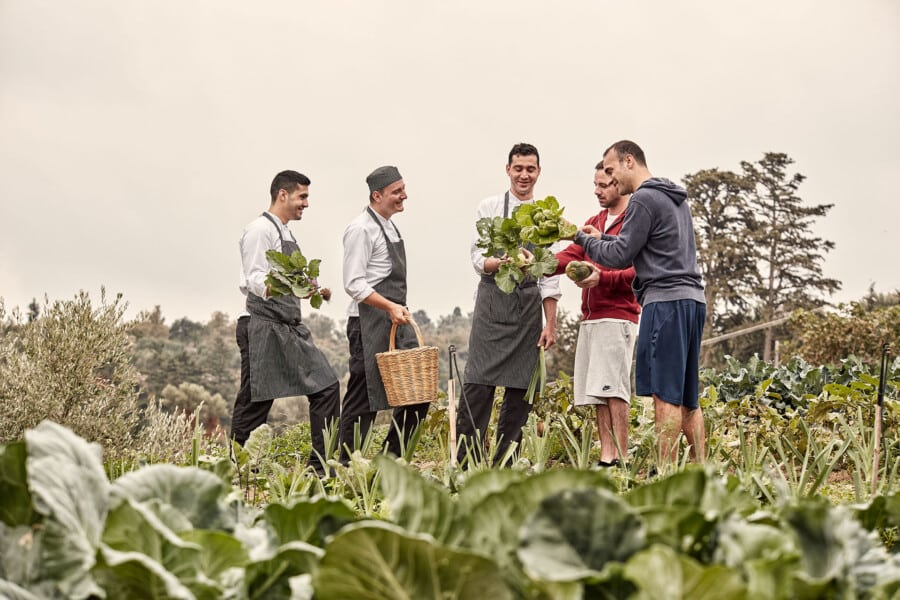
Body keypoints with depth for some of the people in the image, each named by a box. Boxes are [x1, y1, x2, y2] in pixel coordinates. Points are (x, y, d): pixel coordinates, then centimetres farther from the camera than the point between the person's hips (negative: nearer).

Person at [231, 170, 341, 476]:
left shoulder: (287, 234, 21)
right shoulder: (260, 229, -8)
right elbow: (255, 279, -20)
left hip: (293, 327, 9)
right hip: (264, 327, -9)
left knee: (326, 385, 0)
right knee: (254, 403, -4)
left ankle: (321, 467, 2)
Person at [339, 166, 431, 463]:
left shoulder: (390, 226, 16)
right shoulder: (361, 229, -12)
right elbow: (354, 284, -18)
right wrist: (391, 307, -26)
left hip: (397, 320, 9)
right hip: (370, 321, -9)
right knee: (364, 395, -5)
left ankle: (392, 458, 14)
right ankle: (348, 466, 4)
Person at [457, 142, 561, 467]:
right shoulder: (490, 207, 5)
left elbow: (549, 274, 8)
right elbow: (478, 260, -1)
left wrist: (551, 324, 4)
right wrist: (502, 263, -23)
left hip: (529, 303, 2)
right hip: (492, 299, -2)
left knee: (521, 390, 2)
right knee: (478, 384, -9)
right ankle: (466, 464, -7)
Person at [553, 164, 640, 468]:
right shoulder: (593, 223, 20)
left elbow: (638, 271, -13)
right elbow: (571, 254, 10)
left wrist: (602, 278, -25)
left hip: (617, 316, -8)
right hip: (590, 318, 8)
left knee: (613, 389, -10)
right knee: (596, 392, 6)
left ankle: (620, 458, -8)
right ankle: (605, 456, 8)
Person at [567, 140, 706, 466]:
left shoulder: (644, 199, -7)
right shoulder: (676, 198, 22)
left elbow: (620, 256, -7)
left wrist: (581, 238, 5)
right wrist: (601, 237, 21)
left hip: (665, 302, -9)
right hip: (692, 298, 9)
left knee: (665, 395, -10)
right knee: (687, 397, 10)